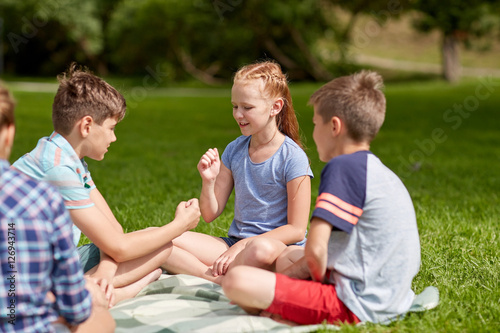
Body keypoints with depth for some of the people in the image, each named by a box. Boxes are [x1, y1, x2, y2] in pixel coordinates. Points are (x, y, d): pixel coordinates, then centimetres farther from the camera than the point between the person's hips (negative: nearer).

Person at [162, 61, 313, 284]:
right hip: (234, 244, 6)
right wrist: (209, 181, -10)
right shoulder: (234, 150, 8)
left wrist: (244, 245, -17)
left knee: (262, 249, -43)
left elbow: (296, 230, -11)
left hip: (278, 246, -5)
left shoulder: (292, 157, -9)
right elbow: (210, 215, 10)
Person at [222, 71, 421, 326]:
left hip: (353, 305, -10)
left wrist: (320, 277, -1)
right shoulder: (382, 172, 16)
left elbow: (315, 250, -23)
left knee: (235, 280, -19)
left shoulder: (343, 166, -15)